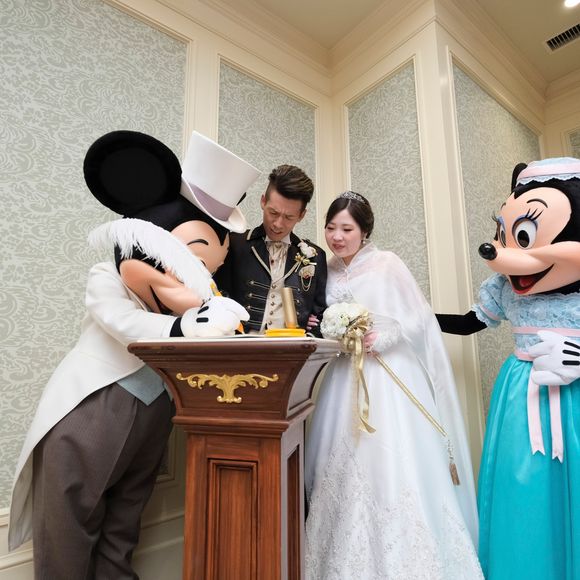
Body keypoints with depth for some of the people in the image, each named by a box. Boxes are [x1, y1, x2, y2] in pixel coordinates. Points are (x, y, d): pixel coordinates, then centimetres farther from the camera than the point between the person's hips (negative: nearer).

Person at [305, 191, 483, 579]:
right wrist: (324, 331, -1)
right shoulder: (329, 272, 10)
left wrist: (384, 337, -19)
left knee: (393, 469, -2)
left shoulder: (387, 264, -6)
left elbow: (421, 319, -7)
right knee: (344, 470, 9)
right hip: (346, 381, 5)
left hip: (390, 379, -5)